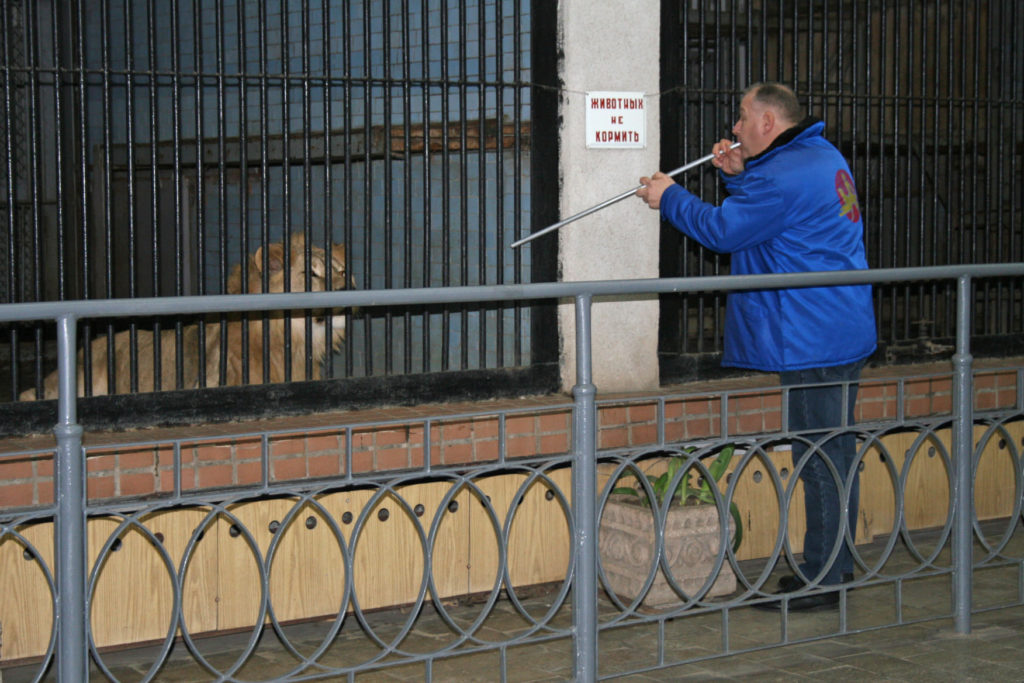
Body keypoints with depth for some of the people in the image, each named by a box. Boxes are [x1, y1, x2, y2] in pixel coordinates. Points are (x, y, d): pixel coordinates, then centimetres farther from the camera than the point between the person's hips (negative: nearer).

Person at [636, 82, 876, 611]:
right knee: (836, 452, 15)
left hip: (813, 343, -11)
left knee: (820, 459, -5)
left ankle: (821, 580, 0)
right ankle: (836, 566, 23)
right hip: (844, 332, 11)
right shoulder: (823, 156, 15)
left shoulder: (782, 177, -18)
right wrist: (739, 176, 15)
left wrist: (669, 198, 3)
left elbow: (721, 230, -11)